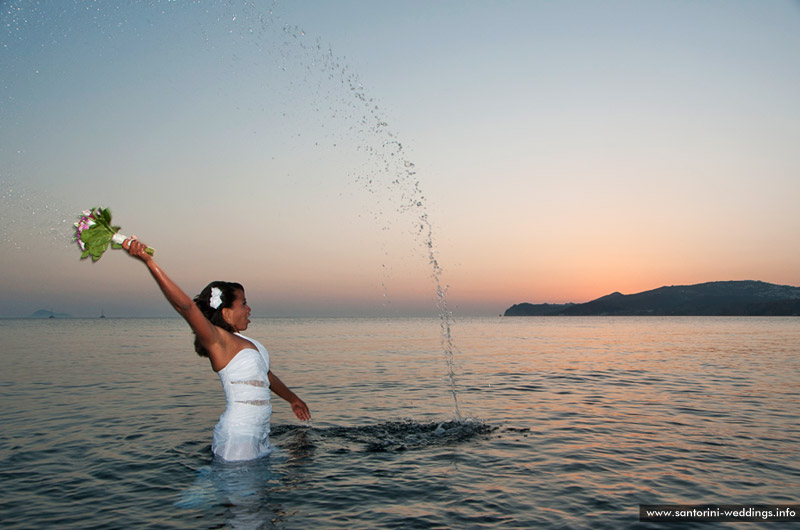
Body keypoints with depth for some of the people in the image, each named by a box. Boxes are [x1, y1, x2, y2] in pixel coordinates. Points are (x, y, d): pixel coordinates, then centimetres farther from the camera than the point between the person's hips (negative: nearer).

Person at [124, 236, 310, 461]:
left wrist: (293, 399, 39)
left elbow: (266, 375, 25)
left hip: (259, 433, 9)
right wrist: (149, 261, -38)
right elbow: (186, 306, -29)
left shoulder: (242, 341, 11)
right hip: (238, 436, -8)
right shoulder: (217, 340, -14)